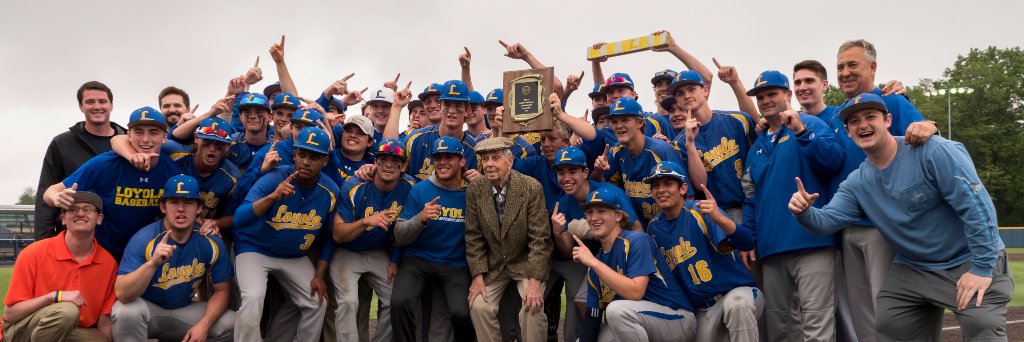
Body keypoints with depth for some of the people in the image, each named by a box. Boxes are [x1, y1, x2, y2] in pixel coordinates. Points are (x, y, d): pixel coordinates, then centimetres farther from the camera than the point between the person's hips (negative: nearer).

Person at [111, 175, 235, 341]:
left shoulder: (212, 243, -11)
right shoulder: (143, 240, -21)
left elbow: (222, 290, -4)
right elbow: (122, 294, -30)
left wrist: (204, 324, -20)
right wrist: (153, 263, -45)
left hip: (185, 310, 4)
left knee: (231, 324, -16)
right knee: (128, 312, -36)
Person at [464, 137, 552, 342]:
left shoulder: (532, 188, -18)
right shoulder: (474, 189, -8)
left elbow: (540, 238, -17)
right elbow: (473, 236, -3)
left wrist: (535, 281, -22)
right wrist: (478, 276, -10)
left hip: (526, 262, -3)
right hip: (492, 264, 3)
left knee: (533, 307, -22)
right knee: (479, 306, -13)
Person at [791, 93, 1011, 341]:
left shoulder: (933, 151, -18)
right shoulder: (856, 183, 1)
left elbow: (977, 205, -21)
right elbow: (827, 221, -5)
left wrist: (982, 268, -23)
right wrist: (805, 212, -29)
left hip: (969, 262, -6)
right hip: (912, 269, 6)